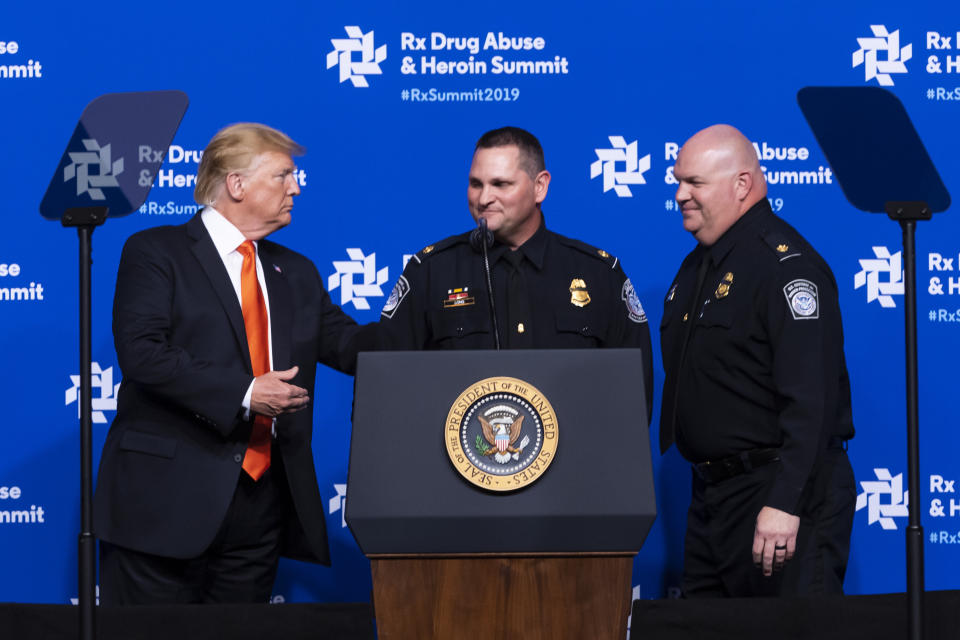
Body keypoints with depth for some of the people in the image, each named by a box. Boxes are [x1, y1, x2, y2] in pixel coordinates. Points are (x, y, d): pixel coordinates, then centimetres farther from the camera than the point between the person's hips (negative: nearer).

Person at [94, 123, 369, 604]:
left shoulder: (295, 273, 19)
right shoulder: (155, 252, -2)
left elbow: (348, 343, 13)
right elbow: (141, 353, -14)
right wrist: (243, 394, -19)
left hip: (263, 495, 6)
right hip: (168, 493, -6)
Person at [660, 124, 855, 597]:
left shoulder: (786, 265, -16)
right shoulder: (698, 265, 15)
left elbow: (812, 398, -24)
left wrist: (784, 504, -29)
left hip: (782, 491, -10)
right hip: (712, 494, 10)